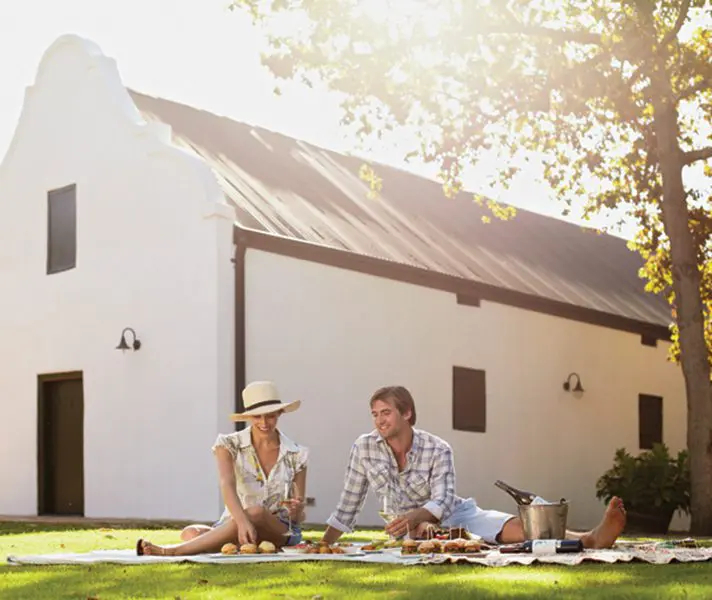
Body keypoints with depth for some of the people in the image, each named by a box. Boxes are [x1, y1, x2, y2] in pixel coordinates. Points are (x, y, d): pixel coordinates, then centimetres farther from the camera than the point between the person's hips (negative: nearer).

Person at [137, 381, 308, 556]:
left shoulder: (296, 455, 0)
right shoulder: (229, 445, -2)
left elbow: (298, 517, 3)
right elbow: (227, 485, -22)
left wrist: (296, 511, -23)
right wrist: (242, 521, -41)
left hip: (281, 533, -1)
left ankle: (170, 551, -34)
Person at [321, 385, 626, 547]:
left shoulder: (438, 449, -13)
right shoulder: (364, 447, -9)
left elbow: (442, 502, -20)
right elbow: (348, 505, -1)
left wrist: (413, 516, -42)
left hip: (457, 514, -1)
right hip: (412, 526, 1)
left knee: (516, 528, -27)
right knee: (427, 532, -42)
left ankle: (591, 539, -44)